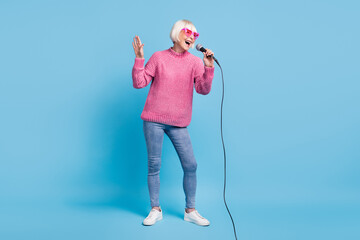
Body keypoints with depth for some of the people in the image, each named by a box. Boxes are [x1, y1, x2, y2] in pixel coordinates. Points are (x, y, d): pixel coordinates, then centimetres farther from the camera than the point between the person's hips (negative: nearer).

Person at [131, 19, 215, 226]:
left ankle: (190, 211, 15)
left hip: (178, 124, 2)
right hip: (154, 120, -1)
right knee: (154, 165, 3)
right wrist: (139, 58, -10)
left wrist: (209, 67, -19)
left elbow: (203, 89, -7)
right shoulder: (158, 57, 2)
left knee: (191, 165, -1)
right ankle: (156, 210, 18)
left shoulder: (195, 62, 5)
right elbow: (139, 83, -1)